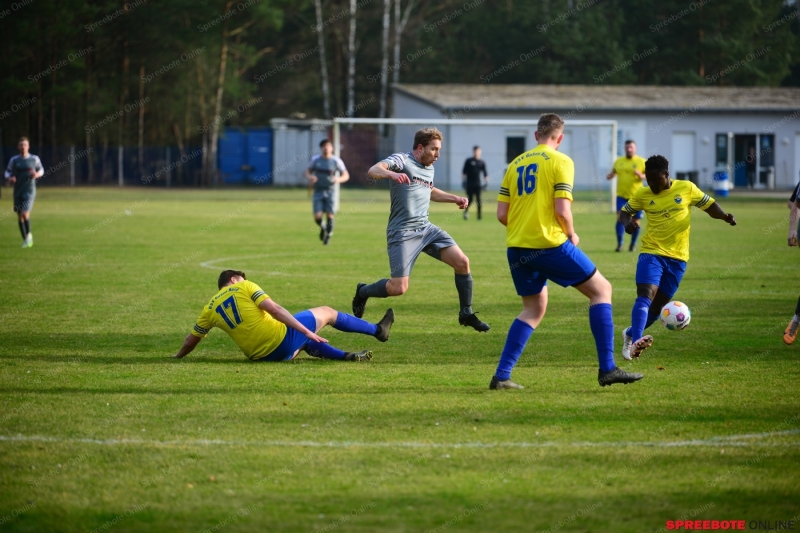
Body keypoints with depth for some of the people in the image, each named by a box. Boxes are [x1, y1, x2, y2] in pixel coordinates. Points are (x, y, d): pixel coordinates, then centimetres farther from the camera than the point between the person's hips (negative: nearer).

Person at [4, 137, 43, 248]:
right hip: (18, 191, 3)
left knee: (25, 213, -19)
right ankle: (25, 239, 20)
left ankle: (29, 234, 3)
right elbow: (7, 172, 10)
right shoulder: (14, 160, 2)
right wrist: (10, 178, -12)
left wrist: (37, 174, -10)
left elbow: (41, 170, 12)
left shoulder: (34, 159, 0)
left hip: (29, 190, -3)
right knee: (19, 216, 5)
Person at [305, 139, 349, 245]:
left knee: (330, 215, -7)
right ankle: (322, 227, 25)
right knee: (317, 217, -9)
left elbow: (346, 175, 2)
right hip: (318, 191, 1)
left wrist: (339, 179, -20)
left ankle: (329, 234, 19)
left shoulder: (336, 161, -3)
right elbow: (308, 171, 14)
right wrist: (309, 177, -10)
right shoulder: (315, 160, 1)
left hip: (330, 191, -1)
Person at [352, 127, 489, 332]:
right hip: (402, 233, -7)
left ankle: (466, 314, 10)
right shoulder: (401, 160, -9)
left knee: (462, 262, -5)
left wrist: (454, 199, 24)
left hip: (426, 229, 7)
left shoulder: (429, 168, 14)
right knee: (398, 288, -13)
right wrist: (391, 174, -49)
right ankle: (362, 292, 18)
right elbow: (373, 171, -28)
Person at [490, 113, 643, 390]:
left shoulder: (515, 164, 13)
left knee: (534, 309, 20)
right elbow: (562, 210, -13)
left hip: (517, 248, 6)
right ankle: (607, 369, -1)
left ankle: (501, 376, 9)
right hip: (549, 244, -6)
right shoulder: (560, 162, -4)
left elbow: (501, 214, 9)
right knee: (601, 289, 7)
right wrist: (572, 235, 4)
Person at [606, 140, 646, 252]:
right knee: (620, 217, -14)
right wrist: (609, 176, -5)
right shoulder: (618, 161, 8)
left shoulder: (641, 162, 0)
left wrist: (642, 176, -20)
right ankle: (619, 244, -9)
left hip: (636, 196, -1)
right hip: (621, 195, 1)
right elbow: (613, 172, 19)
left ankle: (633, 244, 24)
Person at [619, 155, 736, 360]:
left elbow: (710, 205, 5)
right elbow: (624, 211, 13)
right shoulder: (643, 195, 1)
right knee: (645, 296, -23)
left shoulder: (687, 189, -2)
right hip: (651, 253, -1)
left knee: (657, 306, 9)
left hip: (677, 258, 1)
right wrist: (627, 222, -11)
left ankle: (631, 334, 32)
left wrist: (725, 216, -15)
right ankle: (635, 342, -34)